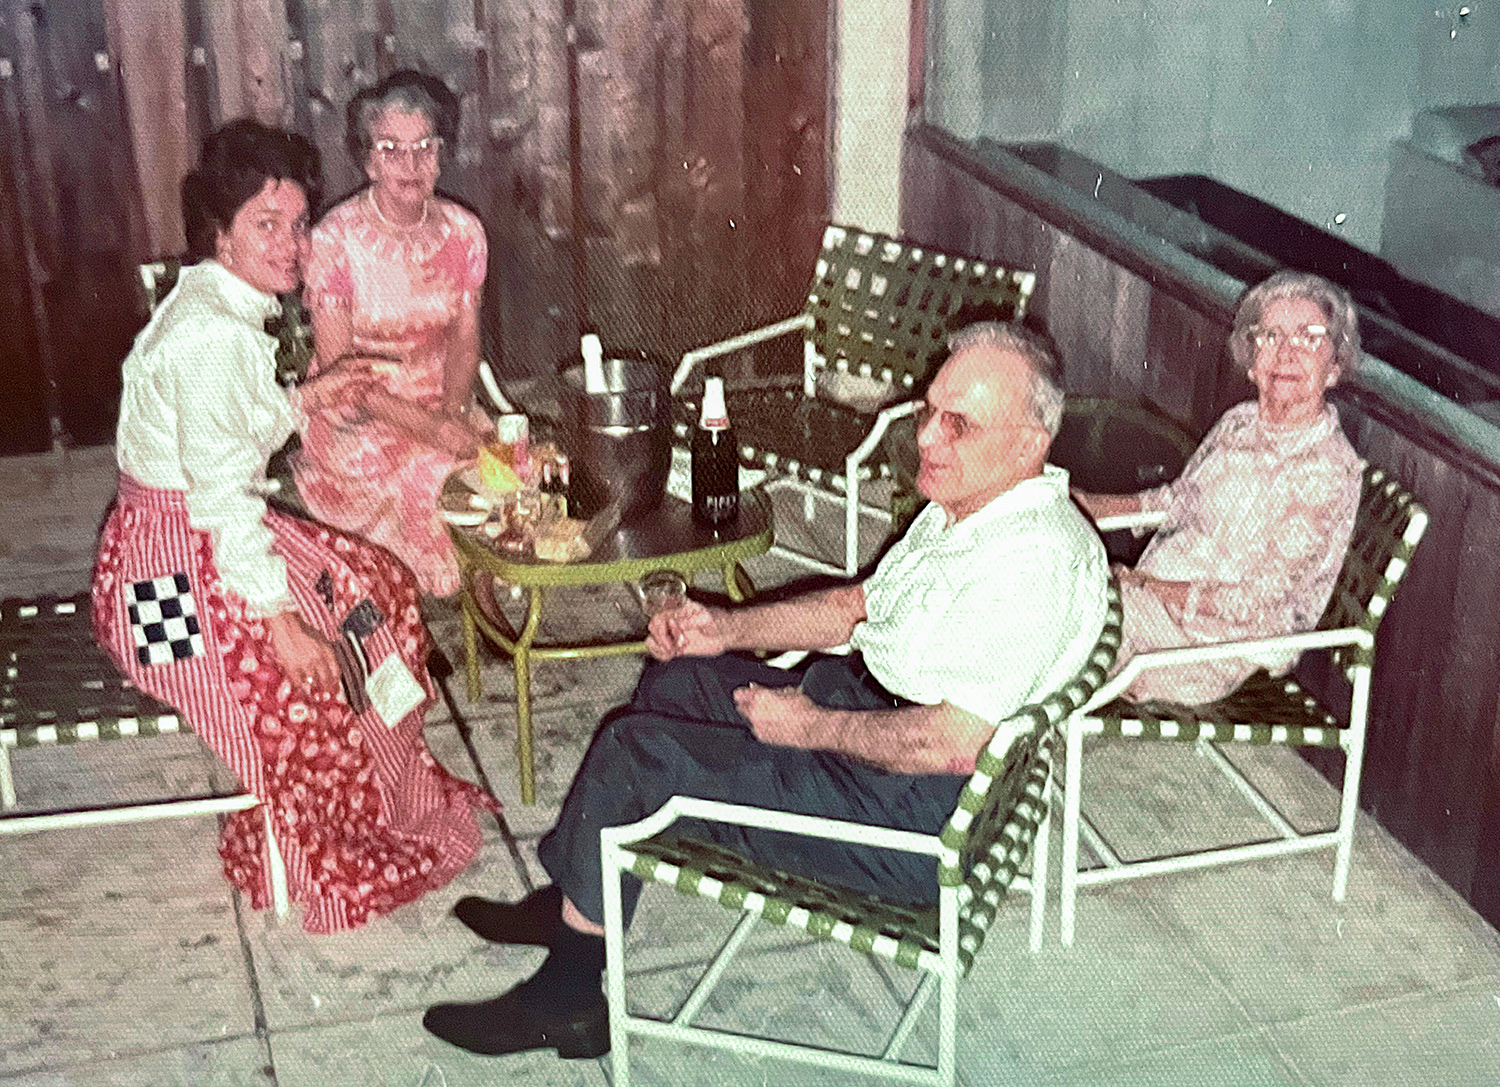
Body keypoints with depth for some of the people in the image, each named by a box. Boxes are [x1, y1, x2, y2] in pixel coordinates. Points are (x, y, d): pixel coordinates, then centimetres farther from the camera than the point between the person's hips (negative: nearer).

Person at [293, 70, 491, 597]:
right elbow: (337, 366, -13)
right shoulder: (334, 240, -12)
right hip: (357, 422, -4)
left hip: (443, 407, 5)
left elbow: (464, 337, 8)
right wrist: (428, 426, -21)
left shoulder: (462, 231, 2)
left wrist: (453, 410, -13)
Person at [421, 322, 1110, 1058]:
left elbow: (952, 744, -32)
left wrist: (810, 726, -18)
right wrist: (727, 629, 10)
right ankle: (573, 903, 28)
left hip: (910, 813, -11)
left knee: (634, 753, -10)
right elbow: (862, 604, 19)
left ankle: (564, 1002, 10)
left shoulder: (1031, 559, -27)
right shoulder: (968, 504, 6)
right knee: (680, 682, 18)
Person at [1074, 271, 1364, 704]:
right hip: (1151, 598, 7)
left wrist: (1139, 583, -21)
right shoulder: (1237, 424, 6)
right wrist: (1080, 503, 10)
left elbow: (1257, 606, -20)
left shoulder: (1327, 475, -18)